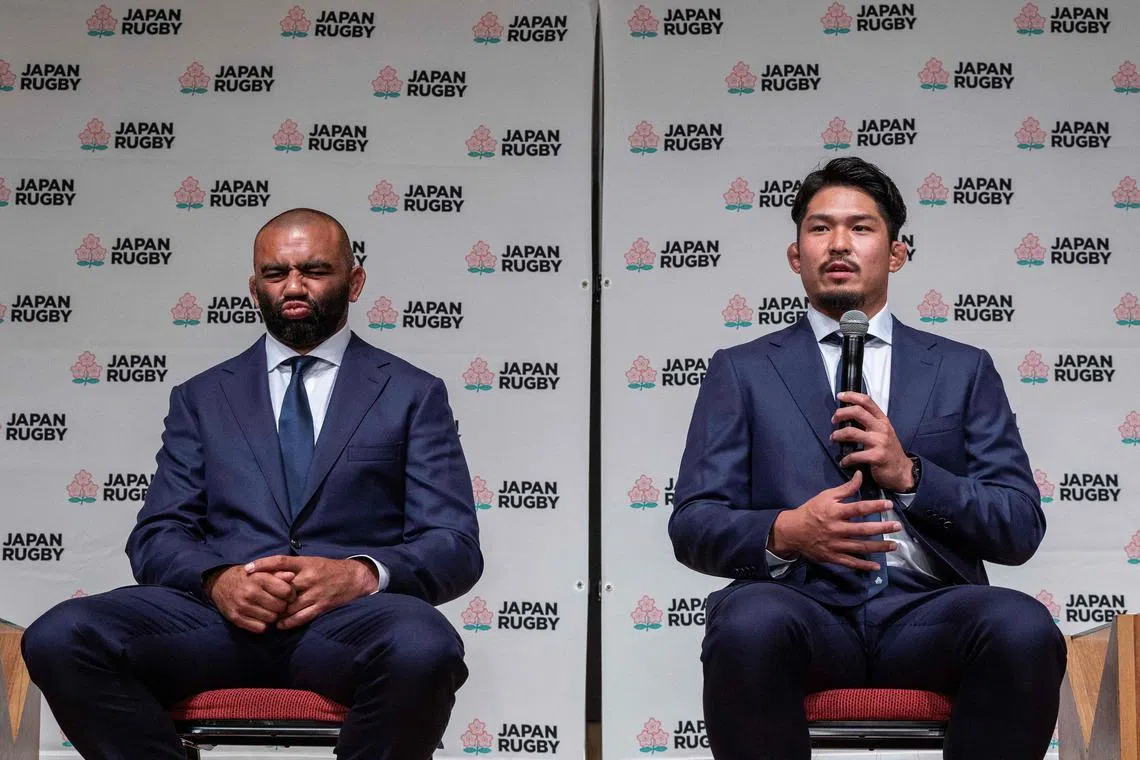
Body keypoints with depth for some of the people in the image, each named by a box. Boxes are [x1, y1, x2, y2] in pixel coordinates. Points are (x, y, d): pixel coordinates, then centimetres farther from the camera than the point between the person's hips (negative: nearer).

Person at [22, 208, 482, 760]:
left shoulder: (413, 394, 15)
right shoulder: (200, 398, 21)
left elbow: (456, 547, 7)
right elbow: (156, 538, 13)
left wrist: (363, 573, -15)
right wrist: (217, 579, -11)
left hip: (354, 617, -1)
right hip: (220, 612, 2)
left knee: (422, 648, -39)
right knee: (57, 638, -28)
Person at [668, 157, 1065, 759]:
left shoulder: (964, 371, 19)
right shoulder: (741, 372, 16)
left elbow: (1021, 530, 11)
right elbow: (691, 526, 7)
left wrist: (910, 474, -6)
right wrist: (784, 533, -14)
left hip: (925, 612, 2)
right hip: (802, 607, -1)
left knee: (1025, 629, -32)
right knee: (749, 624, -36)